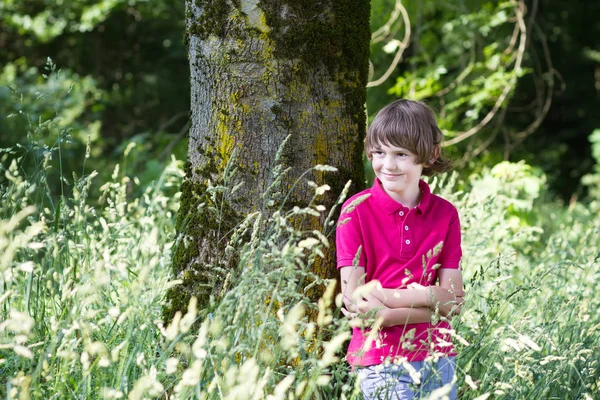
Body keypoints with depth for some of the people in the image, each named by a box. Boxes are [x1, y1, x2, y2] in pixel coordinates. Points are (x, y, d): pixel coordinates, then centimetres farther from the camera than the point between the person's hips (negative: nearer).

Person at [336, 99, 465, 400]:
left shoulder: (445, 214, 3)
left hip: (438, 358, 3)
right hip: (381, 361, -3)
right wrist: (429, 297, -14)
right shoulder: (357, 210, -6)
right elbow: (354, 300, -12)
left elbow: (453, 302, -3)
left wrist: (386, 299, -16)